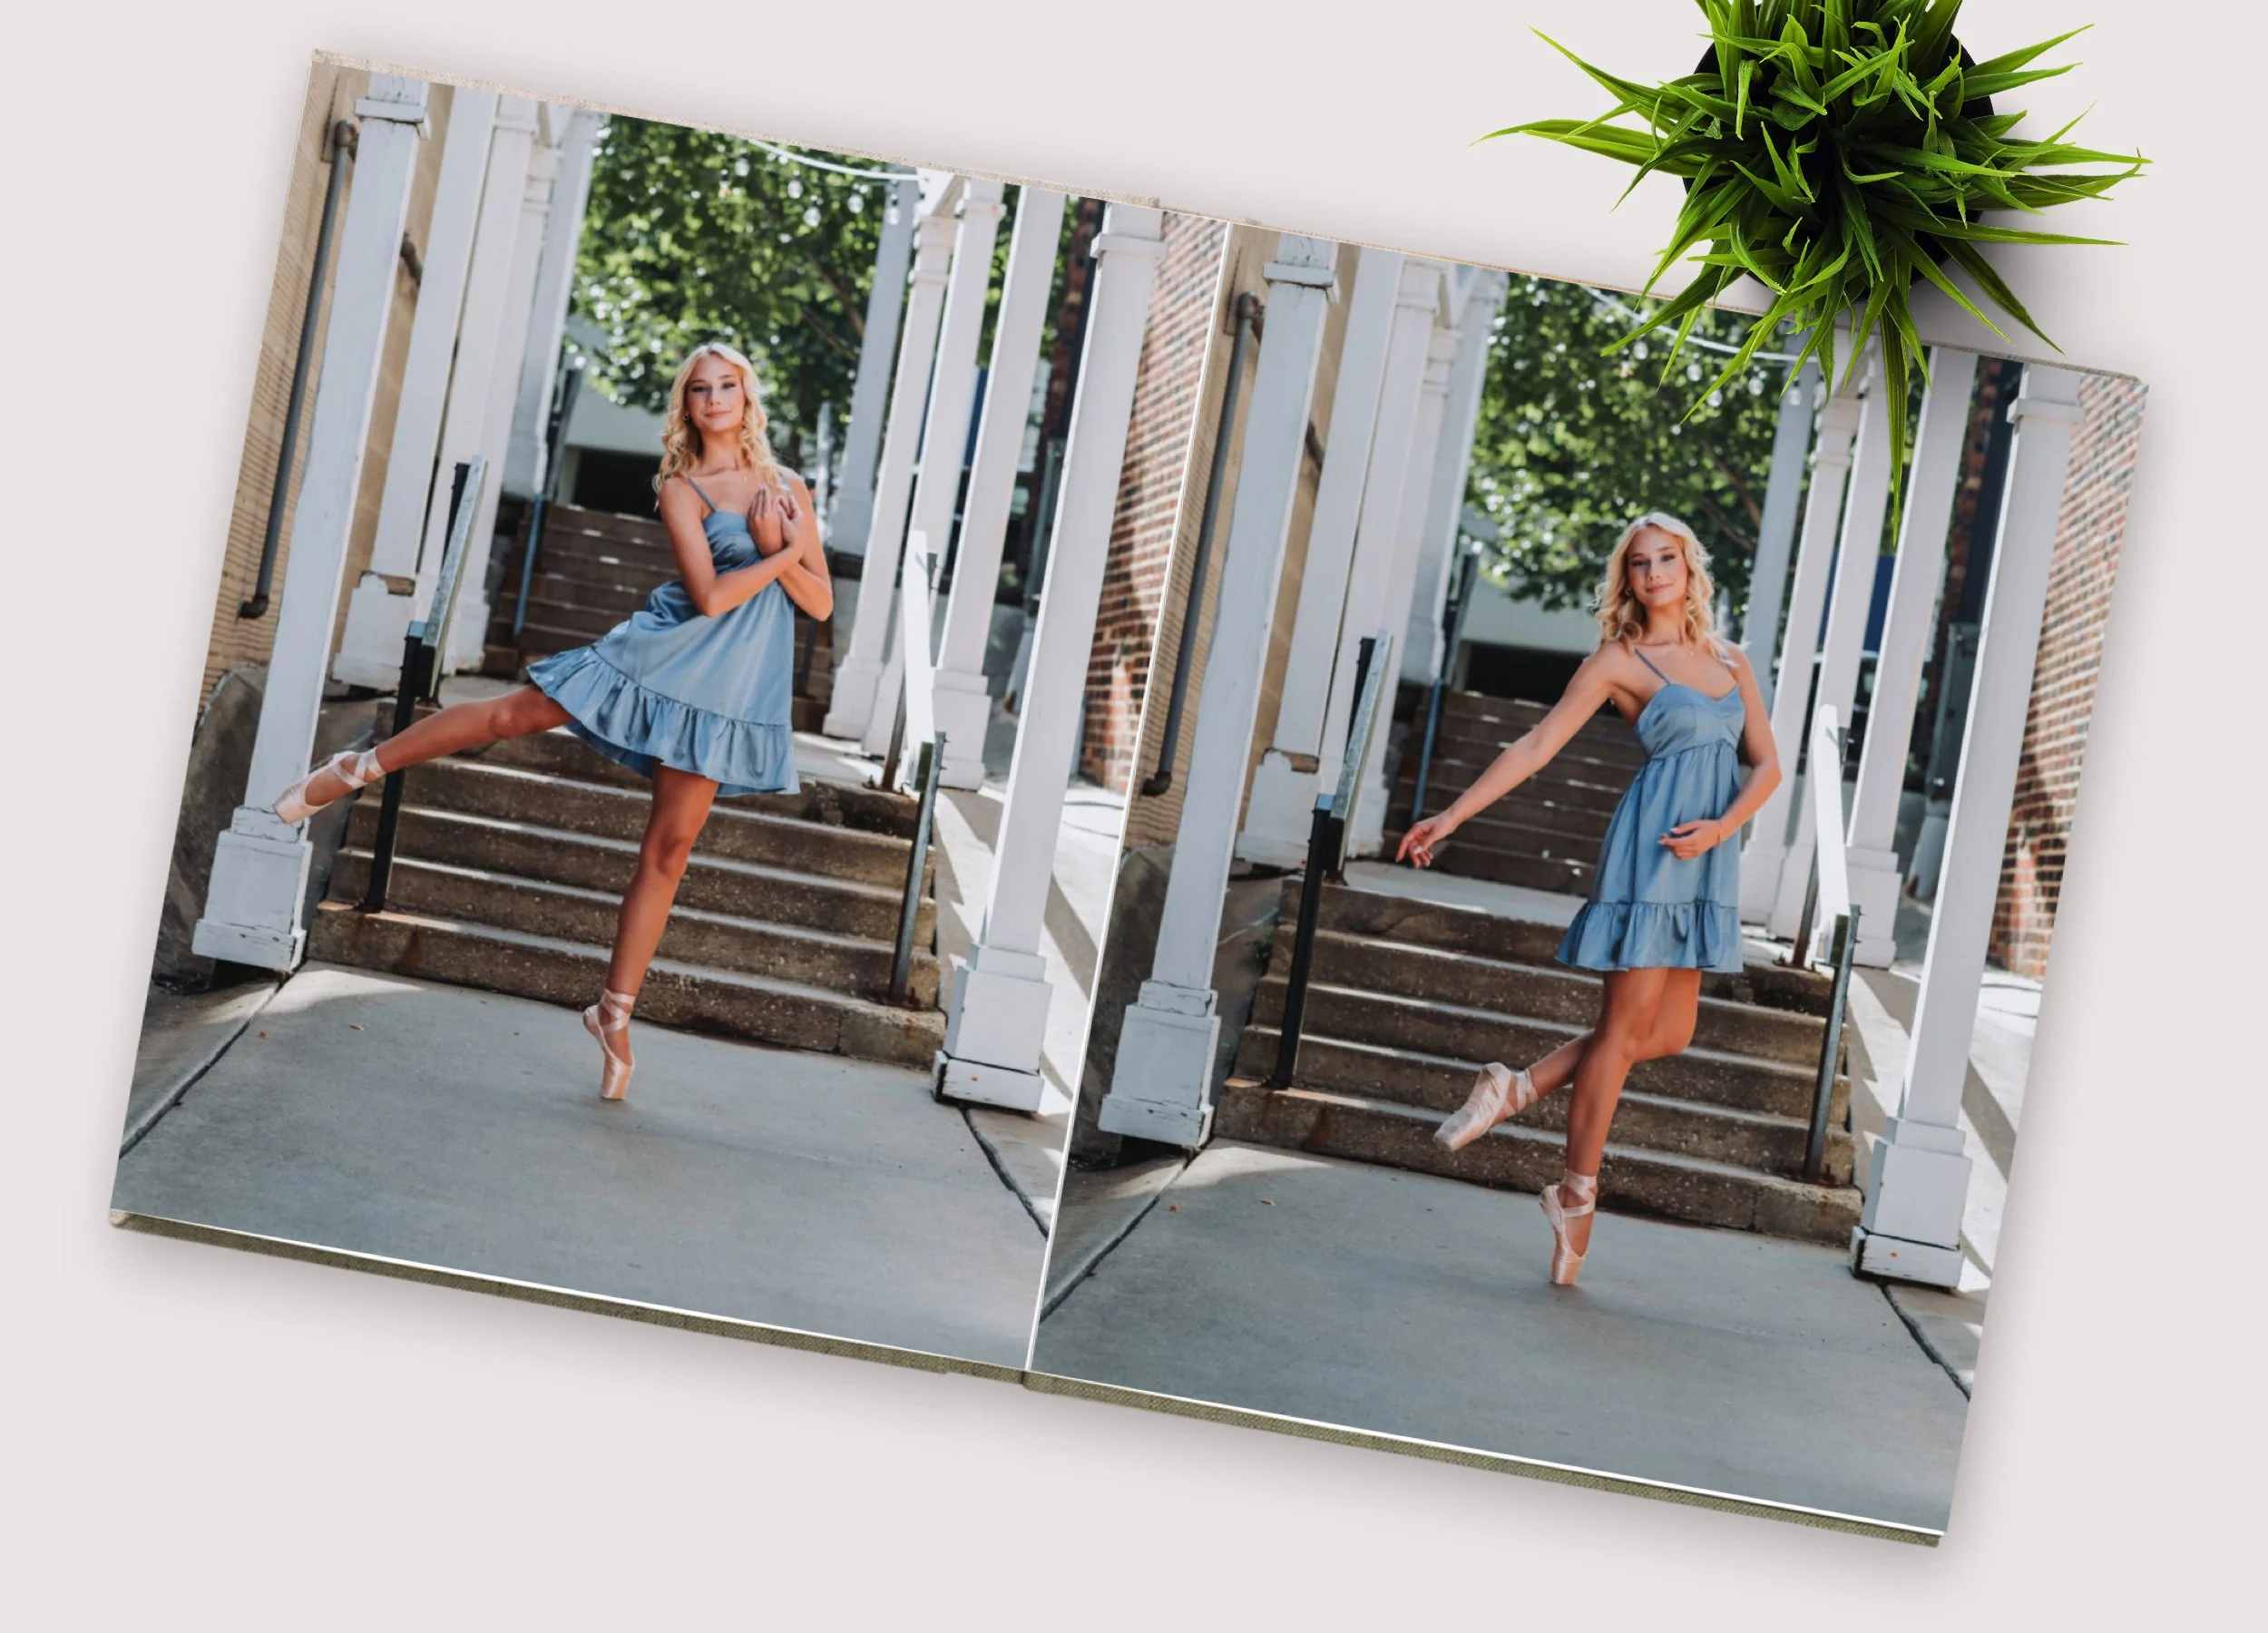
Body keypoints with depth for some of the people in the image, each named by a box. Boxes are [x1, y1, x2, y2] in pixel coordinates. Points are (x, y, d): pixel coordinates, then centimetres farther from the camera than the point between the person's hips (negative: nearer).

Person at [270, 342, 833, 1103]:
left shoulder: (789, 488, 9)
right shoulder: (680, 488, -3)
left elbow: (821, 604, 5)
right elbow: (709, 594, -15)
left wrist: (776, 546, -11)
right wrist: (786, 554, -11)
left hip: (730, 687, 2)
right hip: (675, 645, -2)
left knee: (668, 851, 2)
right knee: (515, 712, -7)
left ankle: (615, 1013, 6)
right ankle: (359, 767, 13)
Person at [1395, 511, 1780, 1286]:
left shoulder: (1729, 660, 15)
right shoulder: (1619, 660, 0)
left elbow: (1767, 764, 11)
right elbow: (1536, 746, -2)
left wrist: (1721, 826, -8)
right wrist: (1450, 817, -7)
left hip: (1706, 858, 6)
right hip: (1649, 847, -6)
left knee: (1667, 1032, 4)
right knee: (1627, 1025, -5)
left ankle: (1517, 1089, 17)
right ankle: (1576, 1195, 5)